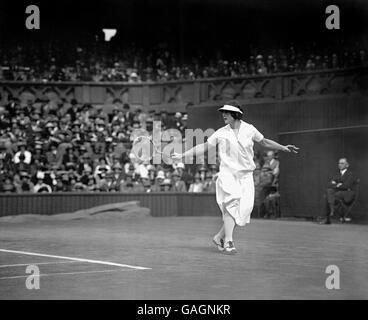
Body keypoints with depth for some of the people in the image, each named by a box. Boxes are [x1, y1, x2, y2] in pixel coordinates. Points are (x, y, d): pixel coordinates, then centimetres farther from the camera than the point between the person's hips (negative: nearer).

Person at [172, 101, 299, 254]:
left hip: (245, 176, 2)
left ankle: (220, 237, 10)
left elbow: (264, 142, 19)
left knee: (244, 208, -7)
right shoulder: (221, 133, 2)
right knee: (231, 205, -19)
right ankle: (228, 242, -18)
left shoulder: (249, 129, 4)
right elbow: (203, 147, 9)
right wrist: (182, 155, 5)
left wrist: (283, 148, 13)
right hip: (227, 174, -2)